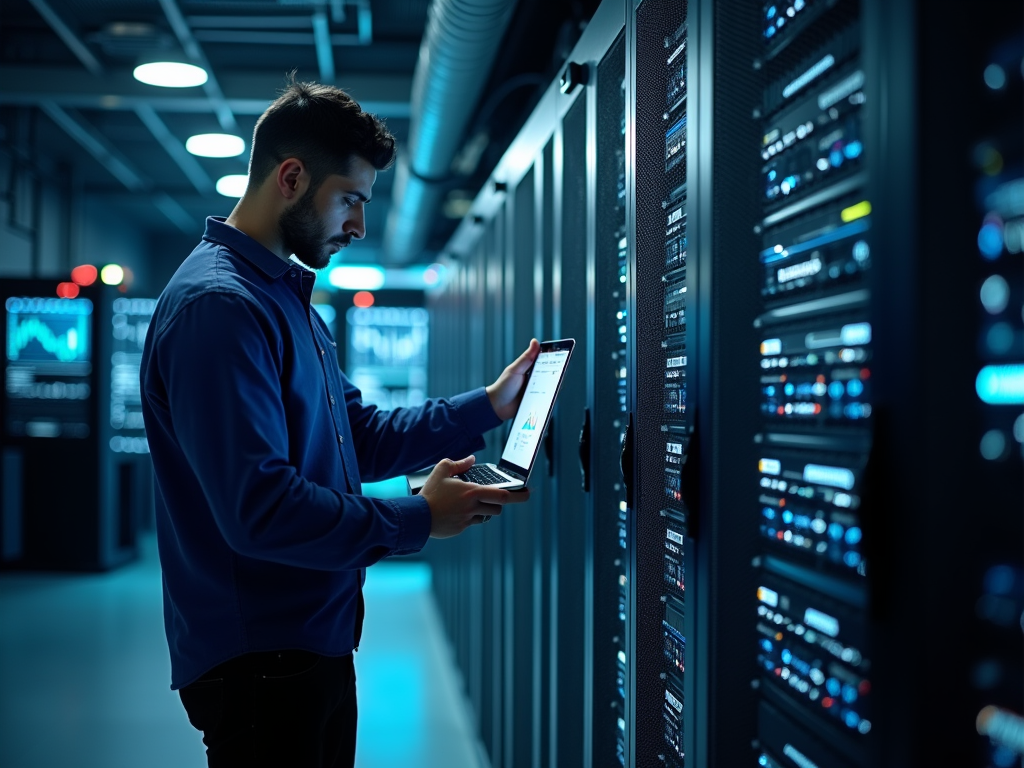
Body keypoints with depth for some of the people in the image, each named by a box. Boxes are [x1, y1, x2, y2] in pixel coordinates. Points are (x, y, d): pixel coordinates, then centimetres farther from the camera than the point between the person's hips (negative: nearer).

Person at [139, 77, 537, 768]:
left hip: (315, 645, 10)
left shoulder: (290, 300, 15)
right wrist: (419, 520, -17)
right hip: (258, 662, -10)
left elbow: (360, 438, 17)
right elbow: (259, 509, -27)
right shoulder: (219, 305, -20)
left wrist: (487, 406, 10)